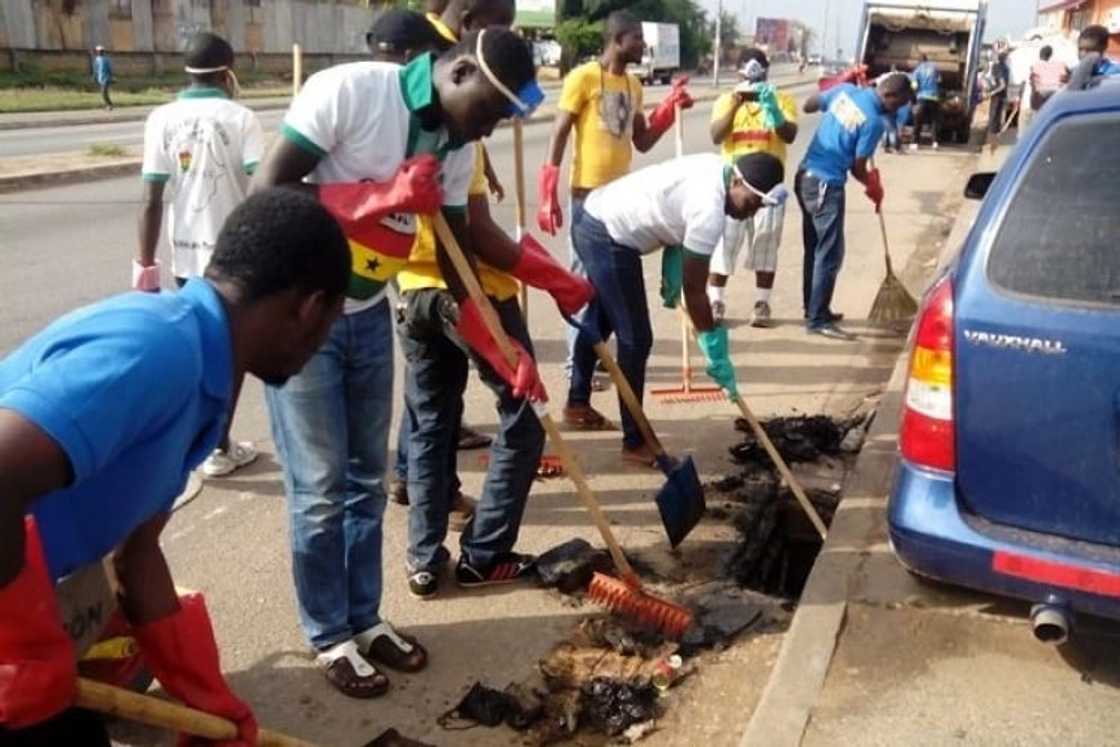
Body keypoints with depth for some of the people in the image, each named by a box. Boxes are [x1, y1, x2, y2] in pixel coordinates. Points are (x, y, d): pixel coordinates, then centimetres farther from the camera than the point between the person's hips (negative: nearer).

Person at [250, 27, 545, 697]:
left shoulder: (456, 146, 0)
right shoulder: (349, 90, -20)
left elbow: (458, 256, 5)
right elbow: (267, 190, -21)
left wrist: (504, 352, -2)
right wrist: (383, 197, -25)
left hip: (370, 315, 7)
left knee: (368, 478, 13)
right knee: (321, 485, 1)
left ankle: (365, 618, 29)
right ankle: (330, 637, 19)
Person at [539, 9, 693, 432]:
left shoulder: (633, 86, 14)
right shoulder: (583, 77, -9)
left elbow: (643, 142, 18)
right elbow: (558, 136, -11)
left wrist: (671, 108, 5)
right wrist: (548, 194, -17)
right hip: (588, 195, -7)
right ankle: (578, 372, -1)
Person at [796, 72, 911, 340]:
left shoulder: (846, 90, 3)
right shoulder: (874, 121, -16)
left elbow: (808, 105, 17)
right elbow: (857, 168, -9)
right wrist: (874, 186, 11)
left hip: (805, 176, 9)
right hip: (826, 185, -9)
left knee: (814, 250, 17)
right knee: (829, 255, -2)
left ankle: (814, 310, 27)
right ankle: (817, 320, 2)